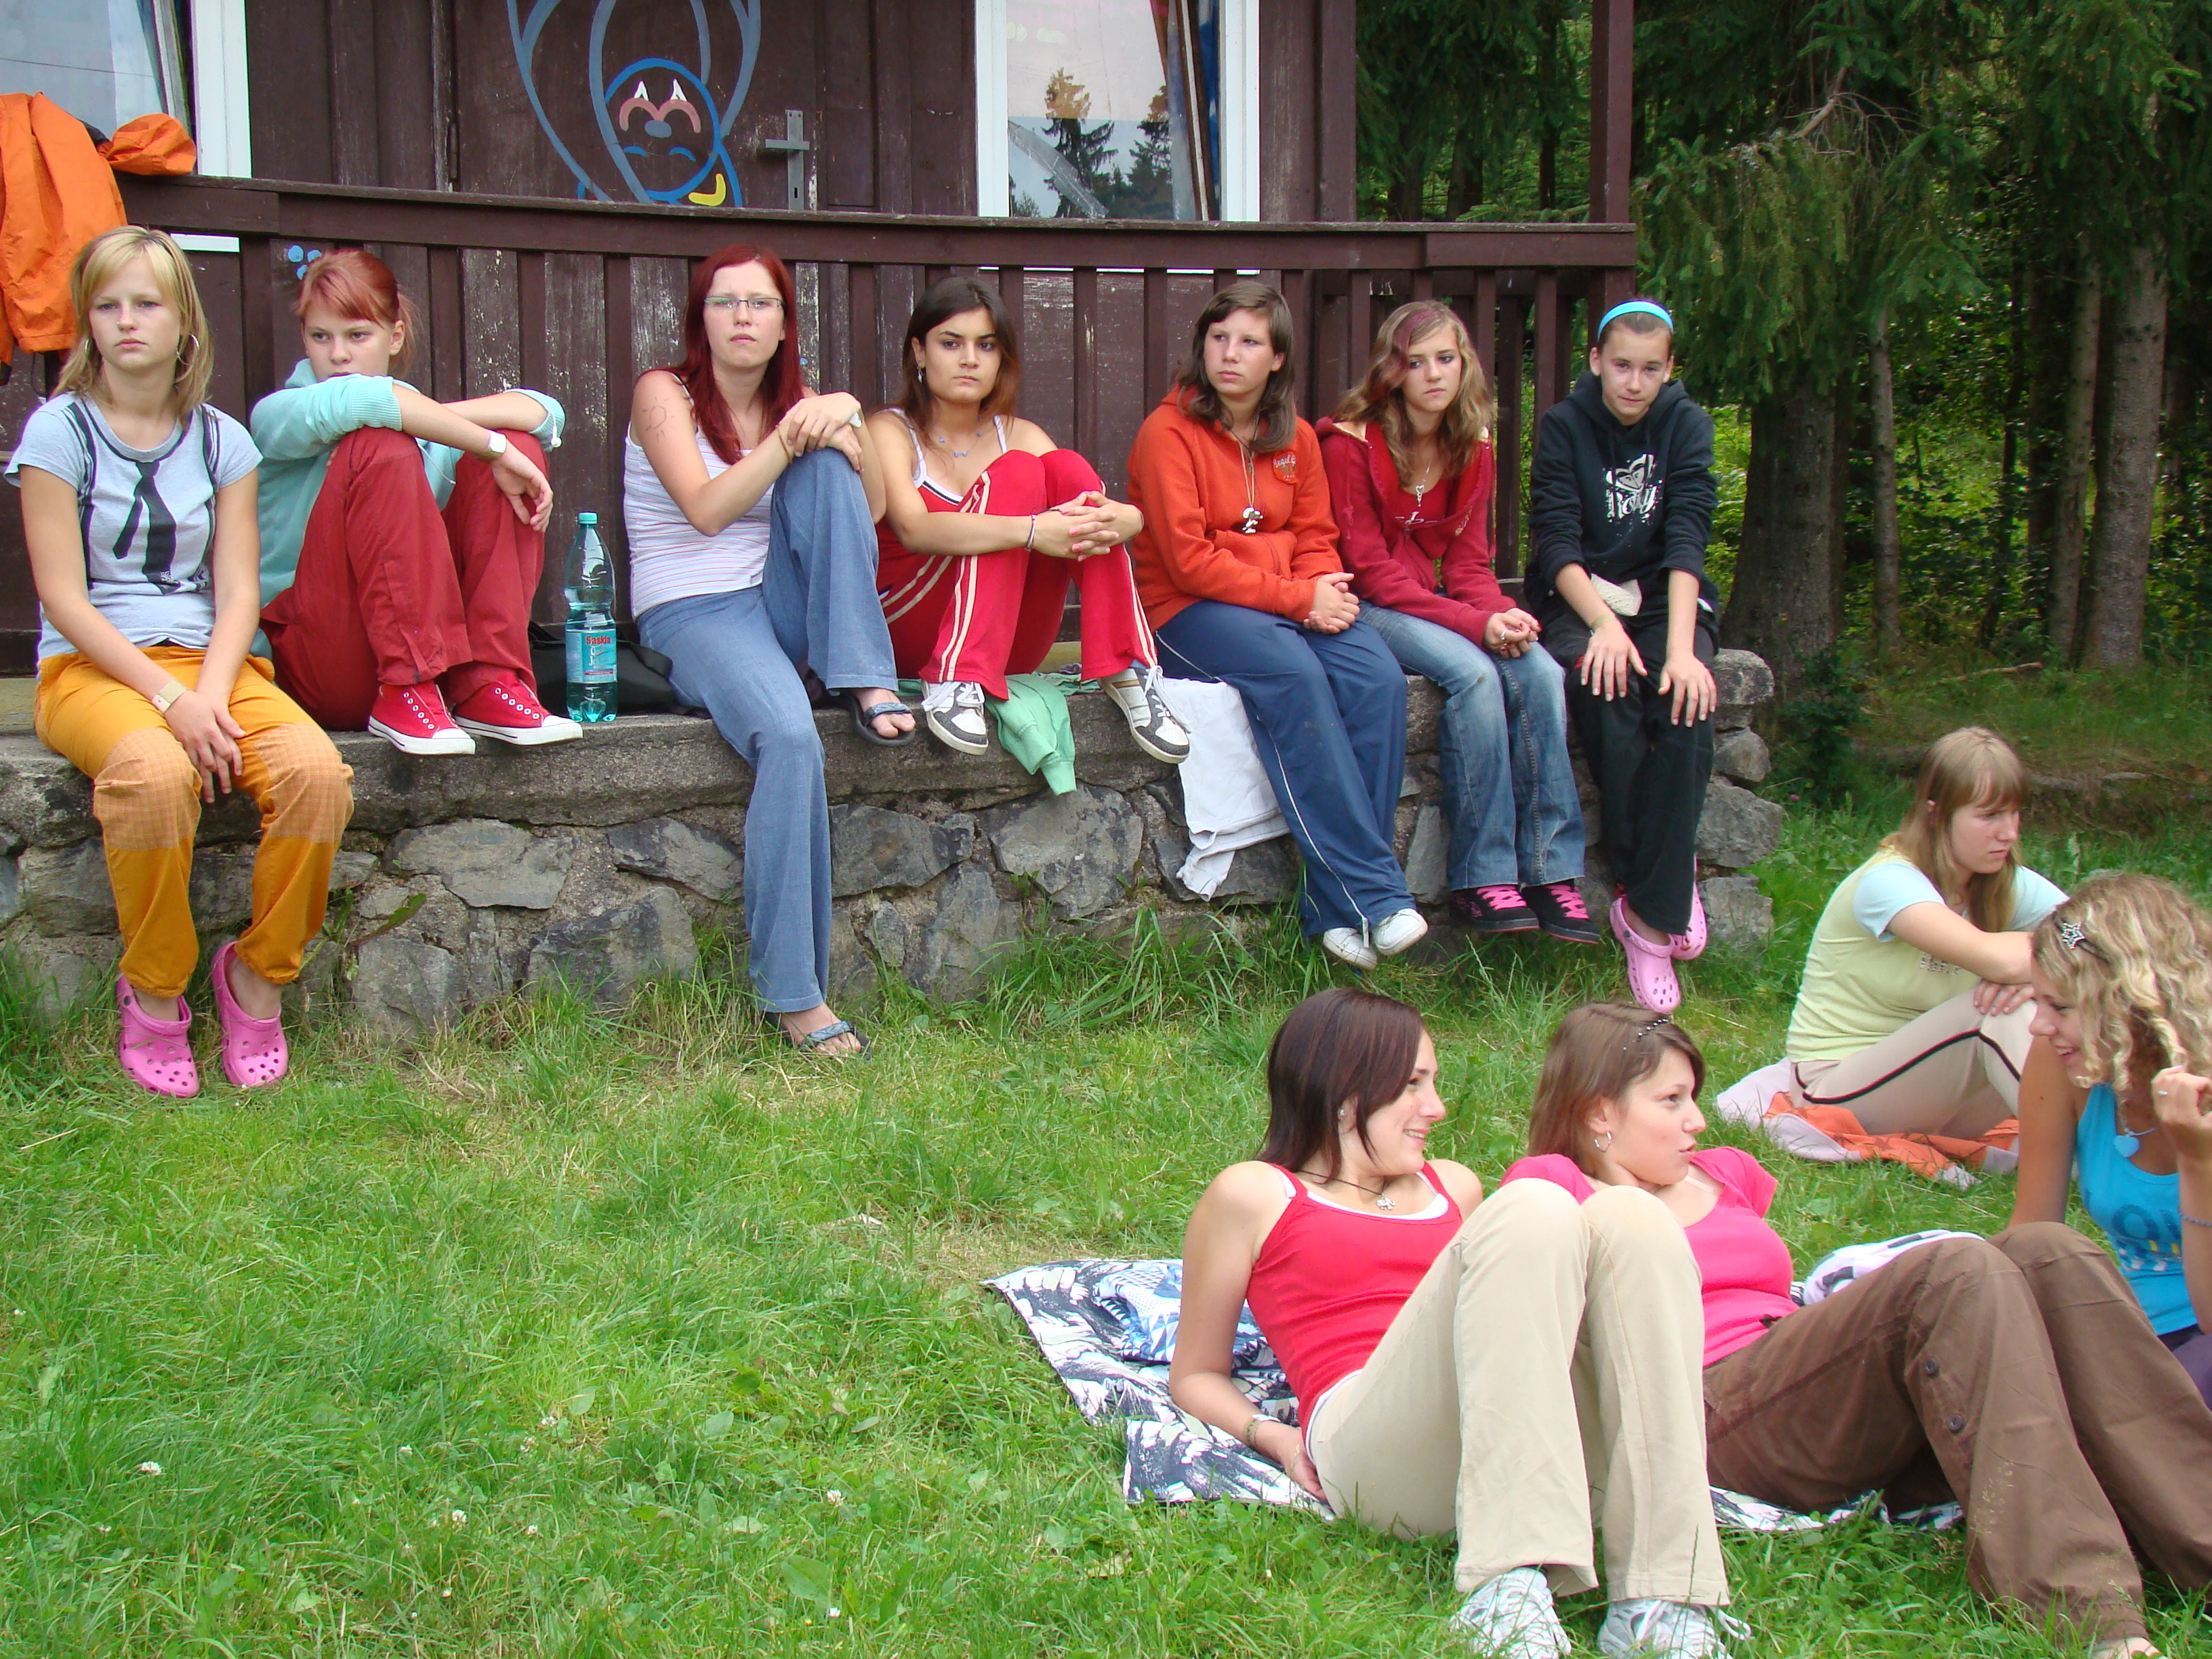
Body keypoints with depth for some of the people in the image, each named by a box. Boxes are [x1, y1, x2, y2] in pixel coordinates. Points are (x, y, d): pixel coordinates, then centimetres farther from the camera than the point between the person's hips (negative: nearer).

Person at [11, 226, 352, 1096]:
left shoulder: (221, 439, 11)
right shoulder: (61, 429, 1)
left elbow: (238, 593, 5)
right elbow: (63, 598, -6)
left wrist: (211, 693, -15)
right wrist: (168, 697, -18)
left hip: (209, 661, 3)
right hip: (91, 667, -3)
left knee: (316, 771, -28)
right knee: (157, 773, -38)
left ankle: (258, 975, -5)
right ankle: (153, 994, -15)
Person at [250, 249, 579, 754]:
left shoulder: (426, 423, 16)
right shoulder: (278, 416, 0)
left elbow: (545, 413, -1)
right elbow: (361, 400, -25)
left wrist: (439, 415, -15)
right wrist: (492, 447, -25)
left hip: (432, 647, 5)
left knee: (520, 444, -5)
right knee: (379, 445, -23)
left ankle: (488, 686, -18)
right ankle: (403, 695, -29)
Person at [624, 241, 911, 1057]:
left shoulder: (797, 402, 13)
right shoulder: (665, 395, -2)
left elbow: (871, 511, 1)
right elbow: (708, 509, -17)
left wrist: (847, 425, -15)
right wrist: (793, 435, -22)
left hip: (781, 607, 5)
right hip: (692, 615, -5)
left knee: (826, 464, -19)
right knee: (789, 738, -35)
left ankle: (866, 683, -22)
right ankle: (793, 995, -34)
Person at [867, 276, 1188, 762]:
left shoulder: (1019, 434, 13)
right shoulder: (891, 431, -2)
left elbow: (1134, 515, -2)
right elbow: (914, 529, -24)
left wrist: (1119, 519, -28)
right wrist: (1031, 531, -38)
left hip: (1011, 645, 5)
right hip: (914, 628, -4)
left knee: (1066, 469, -14)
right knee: (1016, 472, -22)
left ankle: (1125, 673, -23)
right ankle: (954, 682, -35)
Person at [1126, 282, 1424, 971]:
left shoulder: (1296, 438, 14)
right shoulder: (1169, 432, -5)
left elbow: (1316, 537, 13)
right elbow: (1188, 560, -12)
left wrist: (1325, 591, -10)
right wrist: (1295, 598, -16)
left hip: (1295, 608, 5)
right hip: (1187, 614, -5)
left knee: (1378, 679, -25)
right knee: (1292, 673, -35)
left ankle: (1336, 907, -24)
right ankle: (1372, 895, -34)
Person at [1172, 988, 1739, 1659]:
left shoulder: (1454, 1188, 34)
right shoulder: (1253, 1195, 19)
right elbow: (1196, 1374, 21)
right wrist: (1270, 1435, 1)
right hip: (1369, 1439, -5)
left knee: (1628, 1216, -20)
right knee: (1533, 1213, -26)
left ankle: (1659, 1599, -35)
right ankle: (1510, 1583, -45)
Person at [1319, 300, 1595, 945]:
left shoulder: (1472, 451, 7)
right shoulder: (1352, 442, -11)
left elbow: (1468, 562, 7)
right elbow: (1369, 568, -14)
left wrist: (1500, 614, -17)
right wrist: (1475, 625, -23)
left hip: (1434, 601, 6)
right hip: (1365, 609, -6)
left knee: (1539, 672, -23)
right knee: (1473, 673, -32)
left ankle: (1550, 869, -20)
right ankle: (1482, 877, -26)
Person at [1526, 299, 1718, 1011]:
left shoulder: (1685, 425, -1)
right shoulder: (1564, 426, -3)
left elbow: (1687, 538, -13)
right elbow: (1556, 540, -11)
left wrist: (1679, 647, -26)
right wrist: (1604, 625, -28)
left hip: (1665, 599, 1)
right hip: (1577, 600, -1)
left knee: (1689, 708, -30)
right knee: (1606, 693, -34)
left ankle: (1650, 913, -25)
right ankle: (1672, 883, -22)